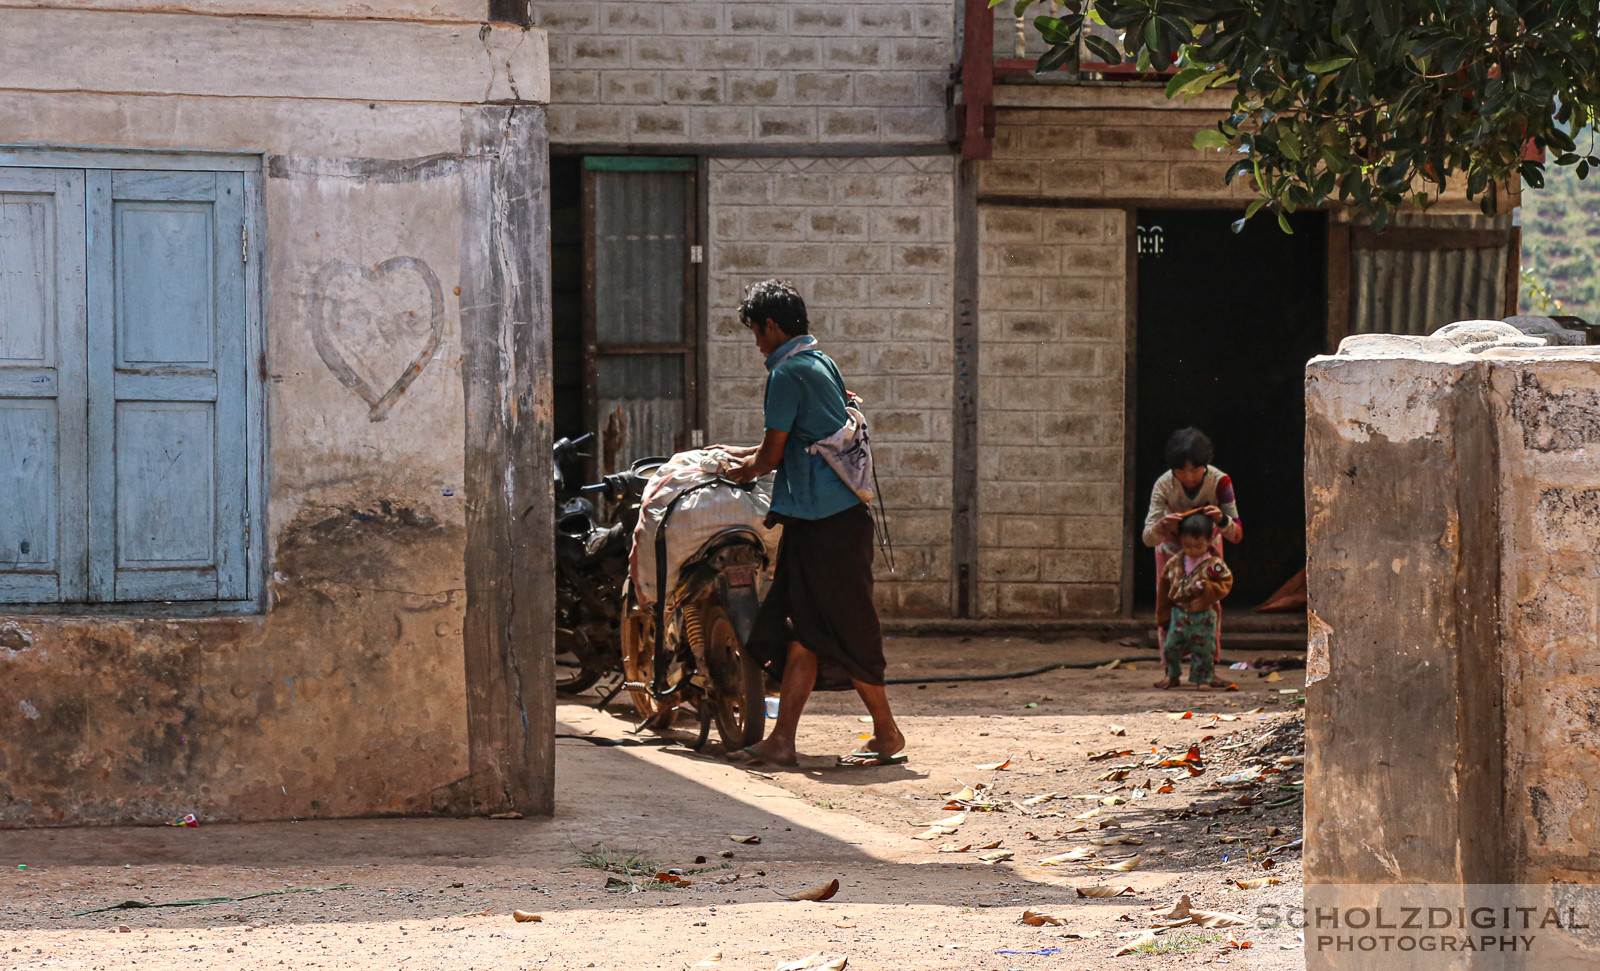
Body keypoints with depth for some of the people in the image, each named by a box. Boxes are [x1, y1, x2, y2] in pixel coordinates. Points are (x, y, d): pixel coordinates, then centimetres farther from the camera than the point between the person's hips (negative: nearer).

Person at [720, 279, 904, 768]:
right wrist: (748, 456, 31)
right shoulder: (822, 363, 17)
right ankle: (782, 739, 6)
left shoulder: (788, 372, -12)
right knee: (801, 627, 7)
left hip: (824, 521, -10)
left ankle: (887, 735, 3)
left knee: (843, 628, -3)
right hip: (838, 511, 10)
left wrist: (749, 469, 11)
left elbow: (774, 453, -9)